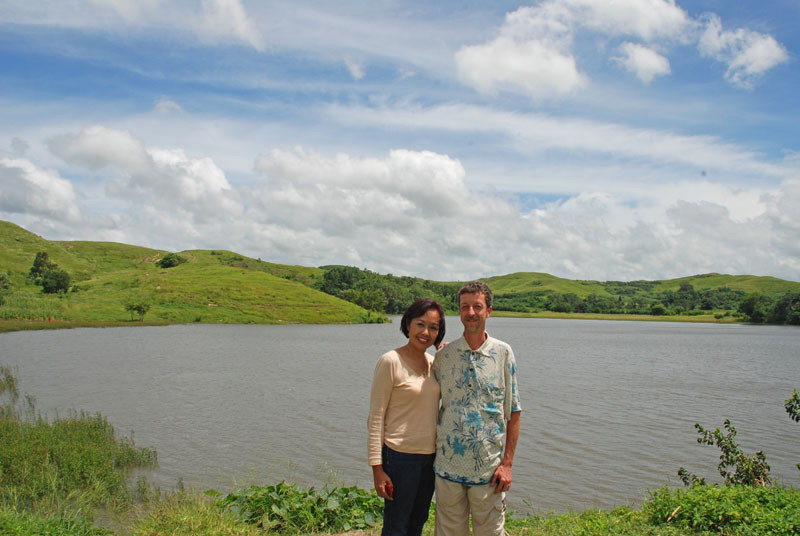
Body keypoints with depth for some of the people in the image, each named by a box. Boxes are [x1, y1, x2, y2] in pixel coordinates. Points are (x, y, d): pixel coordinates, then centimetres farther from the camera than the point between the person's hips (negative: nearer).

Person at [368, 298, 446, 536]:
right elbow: (375, 418, -13)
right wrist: (377, 468, -15)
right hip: (400, 457, -6)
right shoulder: (390, 361, -14)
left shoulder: (434, 362, 6)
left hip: (430, 455, 7)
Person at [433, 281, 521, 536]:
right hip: (448, 465, 1)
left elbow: (513, 413, 0)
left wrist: (507, 463, -4)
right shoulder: (444, 355, 1)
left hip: (488, 467, -1)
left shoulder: (503, 353, -2)